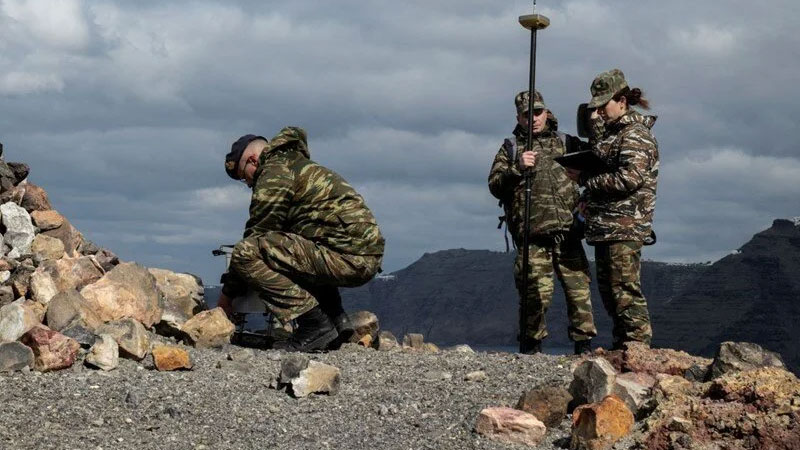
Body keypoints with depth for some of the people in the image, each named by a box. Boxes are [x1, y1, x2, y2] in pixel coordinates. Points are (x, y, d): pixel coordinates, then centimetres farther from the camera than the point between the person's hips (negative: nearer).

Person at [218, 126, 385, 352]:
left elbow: (256, 235, -1)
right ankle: (336, 319, 16)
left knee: (246, 252, -14)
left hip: (346, 257, -10)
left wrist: (228, 294, 9)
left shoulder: (274, 173, -1)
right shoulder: (300, 165, 29)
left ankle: (315, 324, -14)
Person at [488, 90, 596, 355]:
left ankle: (584, 346, 6)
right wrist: (517, 168, -12)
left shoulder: (566, 144, 17)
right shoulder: (510, 148, 13)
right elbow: (495, 186, 2)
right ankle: (531, 348, 7)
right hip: (532, 236, -2)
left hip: (567, 232, 2)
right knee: (537, 293, -6)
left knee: (579, 288, -2)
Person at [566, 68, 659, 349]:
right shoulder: (611, 132, 19)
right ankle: (621, 347, 18)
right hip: (604, 226, 10)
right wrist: (582, 168, 7)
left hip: (625, 226, -10)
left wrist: (585, 179, -14)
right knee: (608, 291, 12)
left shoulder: (636, 135, -10)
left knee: (625, 290, -12)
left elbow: (630, 178, -21)